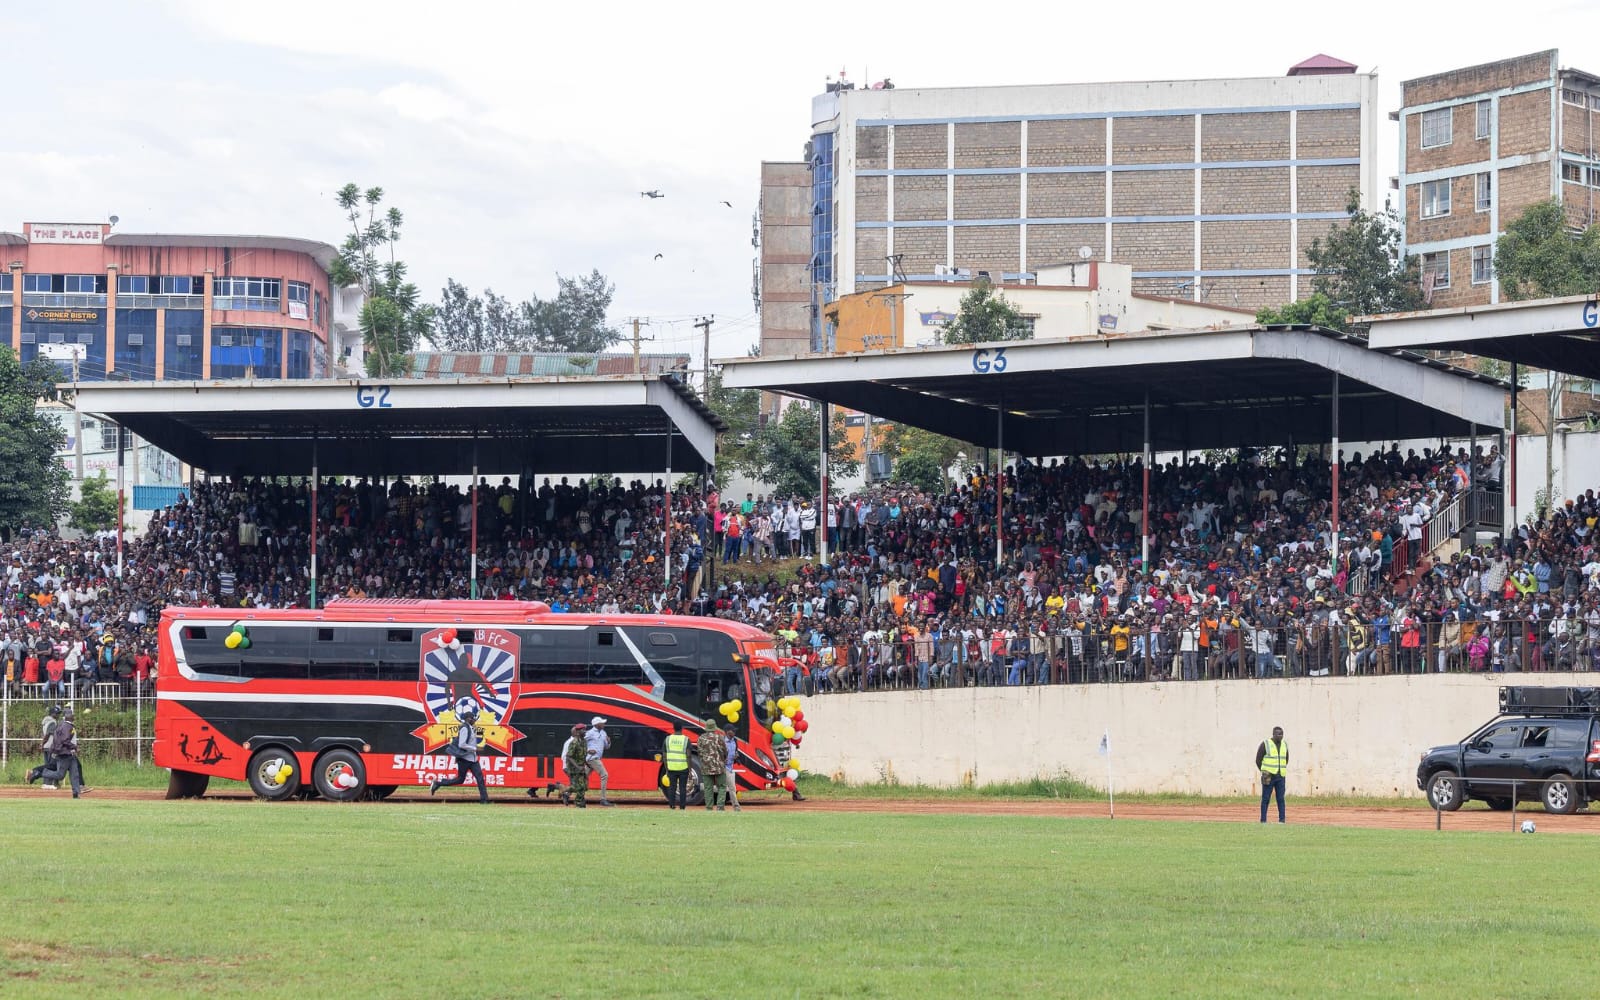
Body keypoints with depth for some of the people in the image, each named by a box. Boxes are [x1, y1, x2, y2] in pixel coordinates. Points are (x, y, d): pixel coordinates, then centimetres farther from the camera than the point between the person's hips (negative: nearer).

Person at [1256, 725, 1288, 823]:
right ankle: (1263, 820, 2)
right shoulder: (1265, 744, -7)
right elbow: (1258, 760, -4)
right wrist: (1265, 773, -2)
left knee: (1281, 799, 1)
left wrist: (1281, 772, 11)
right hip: (1269, 777, -4)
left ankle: (1282, 820, 3)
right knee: (1265, 799, -1)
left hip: (1280, 777, 4)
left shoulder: (1284, 745, 8)